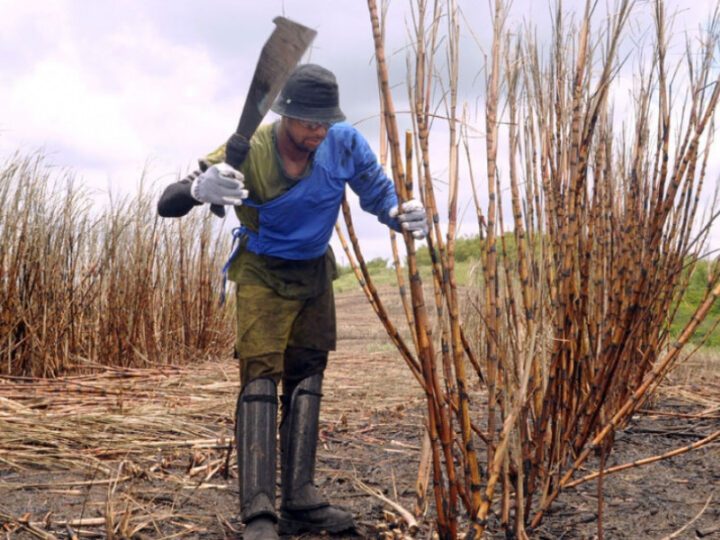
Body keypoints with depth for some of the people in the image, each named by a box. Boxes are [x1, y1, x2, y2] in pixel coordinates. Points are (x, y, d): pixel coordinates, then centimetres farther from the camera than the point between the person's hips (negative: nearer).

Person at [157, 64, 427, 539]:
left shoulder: (345, 143, -17)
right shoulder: (249, 153, -26)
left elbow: (379, 193, -2)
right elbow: (168, 205, -28)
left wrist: (402, 214, -27)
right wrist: (200, 188, -53)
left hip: (315, 273, 5)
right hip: (263, 275, -4)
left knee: (307, 379, 6)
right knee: (260, 378, -15)